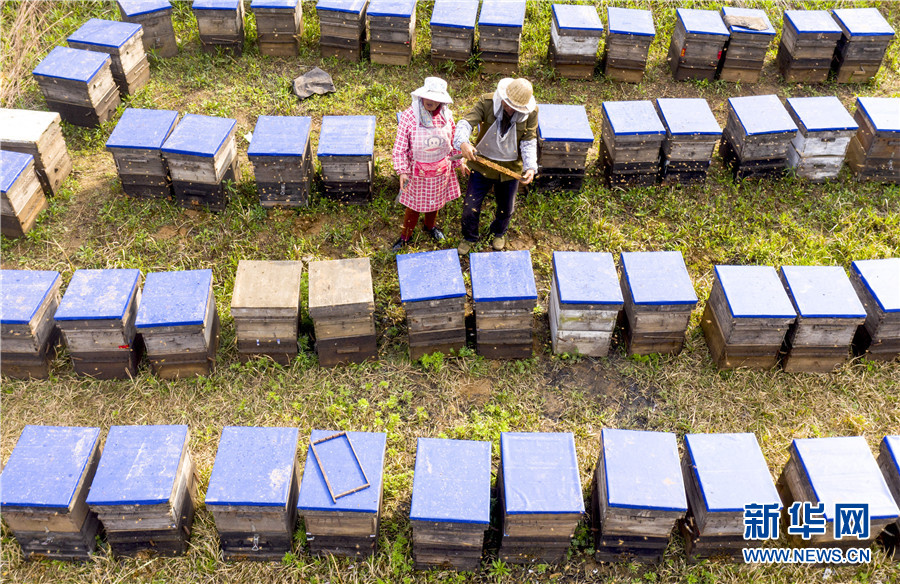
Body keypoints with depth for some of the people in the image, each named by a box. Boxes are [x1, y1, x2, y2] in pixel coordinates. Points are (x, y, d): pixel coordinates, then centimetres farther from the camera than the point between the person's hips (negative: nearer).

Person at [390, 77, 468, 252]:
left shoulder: (446, 115, -9)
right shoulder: (409, 116, -21)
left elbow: (453, 141, 6)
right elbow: (400, 147, -17)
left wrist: (459, 162, 11)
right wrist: (402, 171, -24)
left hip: (441, 170, 4)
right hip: (418, 170, -3)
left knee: (435, 201, 24)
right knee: (414, 204, 12)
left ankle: (430, 226, 52)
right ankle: (406, 236, 35)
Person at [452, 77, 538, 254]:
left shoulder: (531, 113, -15)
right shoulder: (487, 102, -20)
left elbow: (529, 142, -11)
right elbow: (467, 122, -28)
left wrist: (530, 167, -27)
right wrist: (463, 143, -50)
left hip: (510, 168, 1)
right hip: (482, 165, -1)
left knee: (506, 208, 22)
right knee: (471, 207, 7)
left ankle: (499, 233, 56)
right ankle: (469, 237, 39)